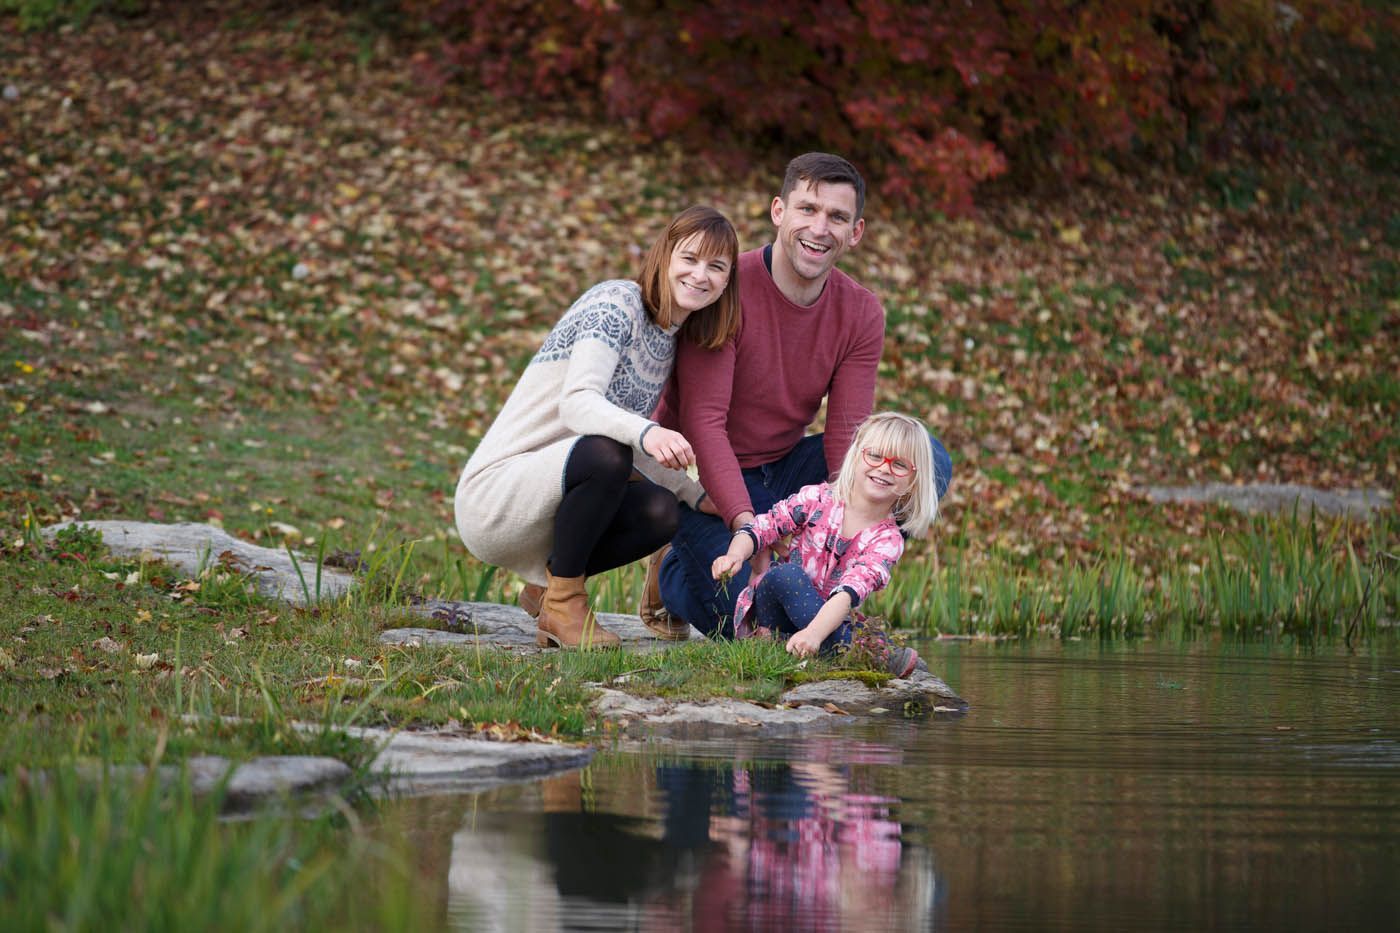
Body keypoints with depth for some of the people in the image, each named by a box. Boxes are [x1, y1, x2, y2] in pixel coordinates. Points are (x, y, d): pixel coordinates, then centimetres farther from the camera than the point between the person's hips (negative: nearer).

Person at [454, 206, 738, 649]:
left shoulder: (671, 341, 13)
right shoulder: (615, 303, -13)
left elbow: (637, 446, 21)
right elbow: (577, 403, -28)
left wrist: (702, 497, 10)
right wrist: (646, 433, -47)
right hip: (491, 494, -8)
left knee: (659, 512, -18)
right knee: (605, 454, -35)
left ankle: (547, 584, 7)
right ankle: (563, 599, -15)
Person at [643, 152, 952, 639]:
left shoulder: (862, 314, -6)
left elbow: (847, 438, -11)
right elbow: (703, 422, -26)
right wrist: (747, 525, -37)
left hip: (782, 471, 5)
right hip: (705, 480, -5)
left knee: (928, 461, -13)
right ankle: (673, 572, 9)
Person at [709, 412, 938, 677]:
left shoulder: (888, 541, -10)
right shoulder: (818, 499, -5)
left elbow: (851, 592, -26)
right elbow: (762, 527, -7)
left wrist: (814, 632, -43)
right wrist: (735, 555, -30)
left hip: (827, 619, -1)